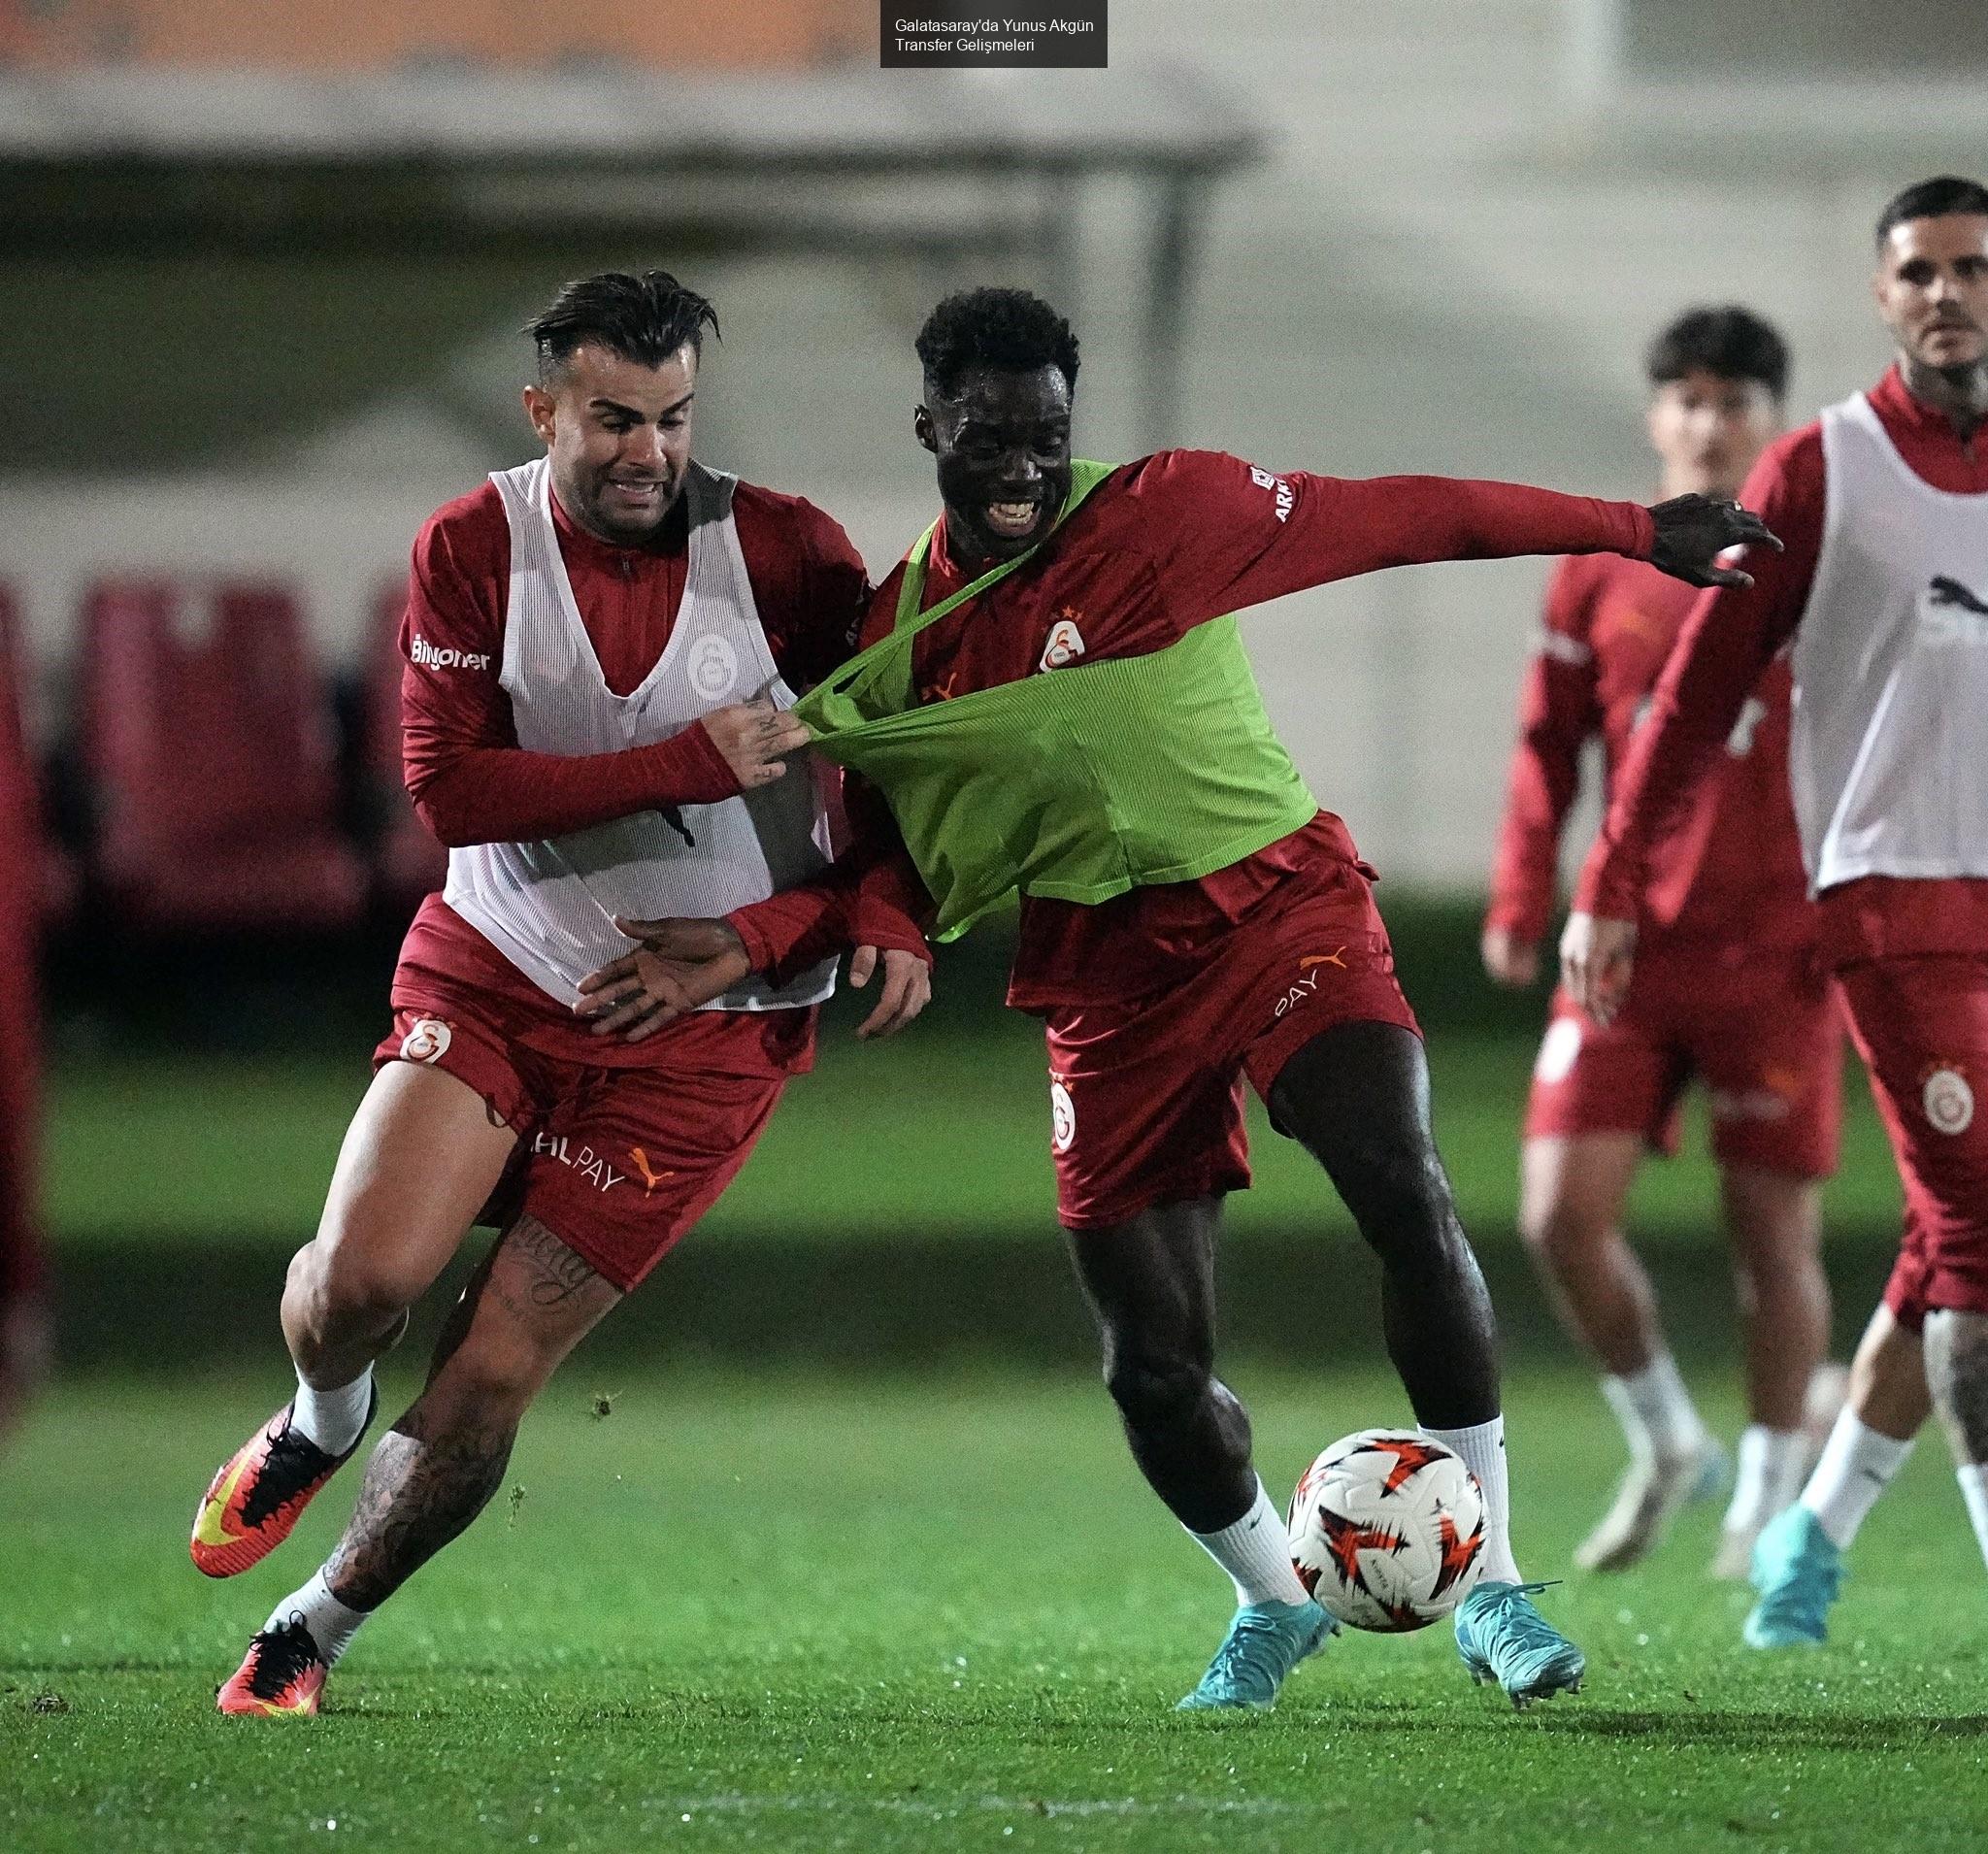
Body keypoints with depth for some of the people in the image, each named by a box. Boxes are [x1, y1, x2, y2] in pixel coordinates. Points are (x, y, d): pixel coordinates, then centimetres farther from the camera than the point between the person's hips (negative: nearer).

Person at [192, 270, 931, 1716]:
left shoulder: (783, 552, -10)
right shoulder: (474, 550, -8)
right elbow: (447, 784, -16)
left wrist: (892, 915, -13)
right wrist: (690, 763, -25)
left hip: (705, 1030, -1)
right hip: (494, 976, 1)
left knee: (492, 1373, -6)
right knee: (365, 1277, -19)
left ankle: (311, 1639, 16)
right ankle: (319, 1425, 20)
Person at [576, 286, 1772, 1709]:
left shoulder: (1166, 511, -10)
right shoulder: (896, 637, 1)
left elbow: (1396, 519, -6)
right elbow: (894, 860, 10)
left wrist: (1633, 531, -4)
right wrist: (749, 944, -7)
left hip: (1277, 898, -3)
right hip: (1110, 978, 3)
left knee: (1405, 1197, -26)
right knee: (1153, 1363, -1)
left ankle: (1490, 1584, -16)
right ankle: (1274, 1602, 30)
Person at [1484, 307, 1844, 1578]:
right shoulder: (1599, 575, 6)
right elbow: (1549, 746, 12)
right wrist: (1522, 903, 3)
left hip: (1776, 959, -2)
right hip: (1629, 950, 2)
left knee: (1776, 1234, 2)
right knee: (1562, 1214, -9)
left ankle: (1771, 1498, 21)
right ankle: (1667, 1445, 14)